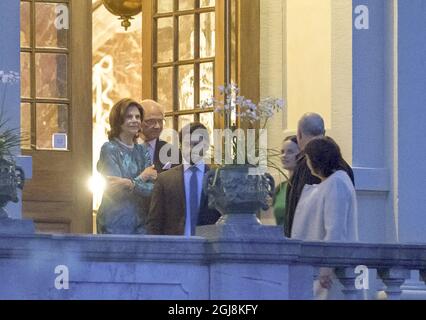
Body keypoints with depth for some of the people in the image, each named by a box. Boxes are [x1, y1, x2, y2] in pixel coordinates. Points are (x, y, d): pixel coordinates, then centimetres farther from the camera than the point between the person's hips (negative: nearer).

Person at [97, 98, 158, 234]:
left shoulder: (142, 151, 12)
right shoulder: (109, 149, -4)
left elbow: (152, 188, -1)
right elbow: (116, 190, -11)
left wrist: (130, 184, -17)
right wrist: (141, 179, -2)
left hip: (140, 222, 5)